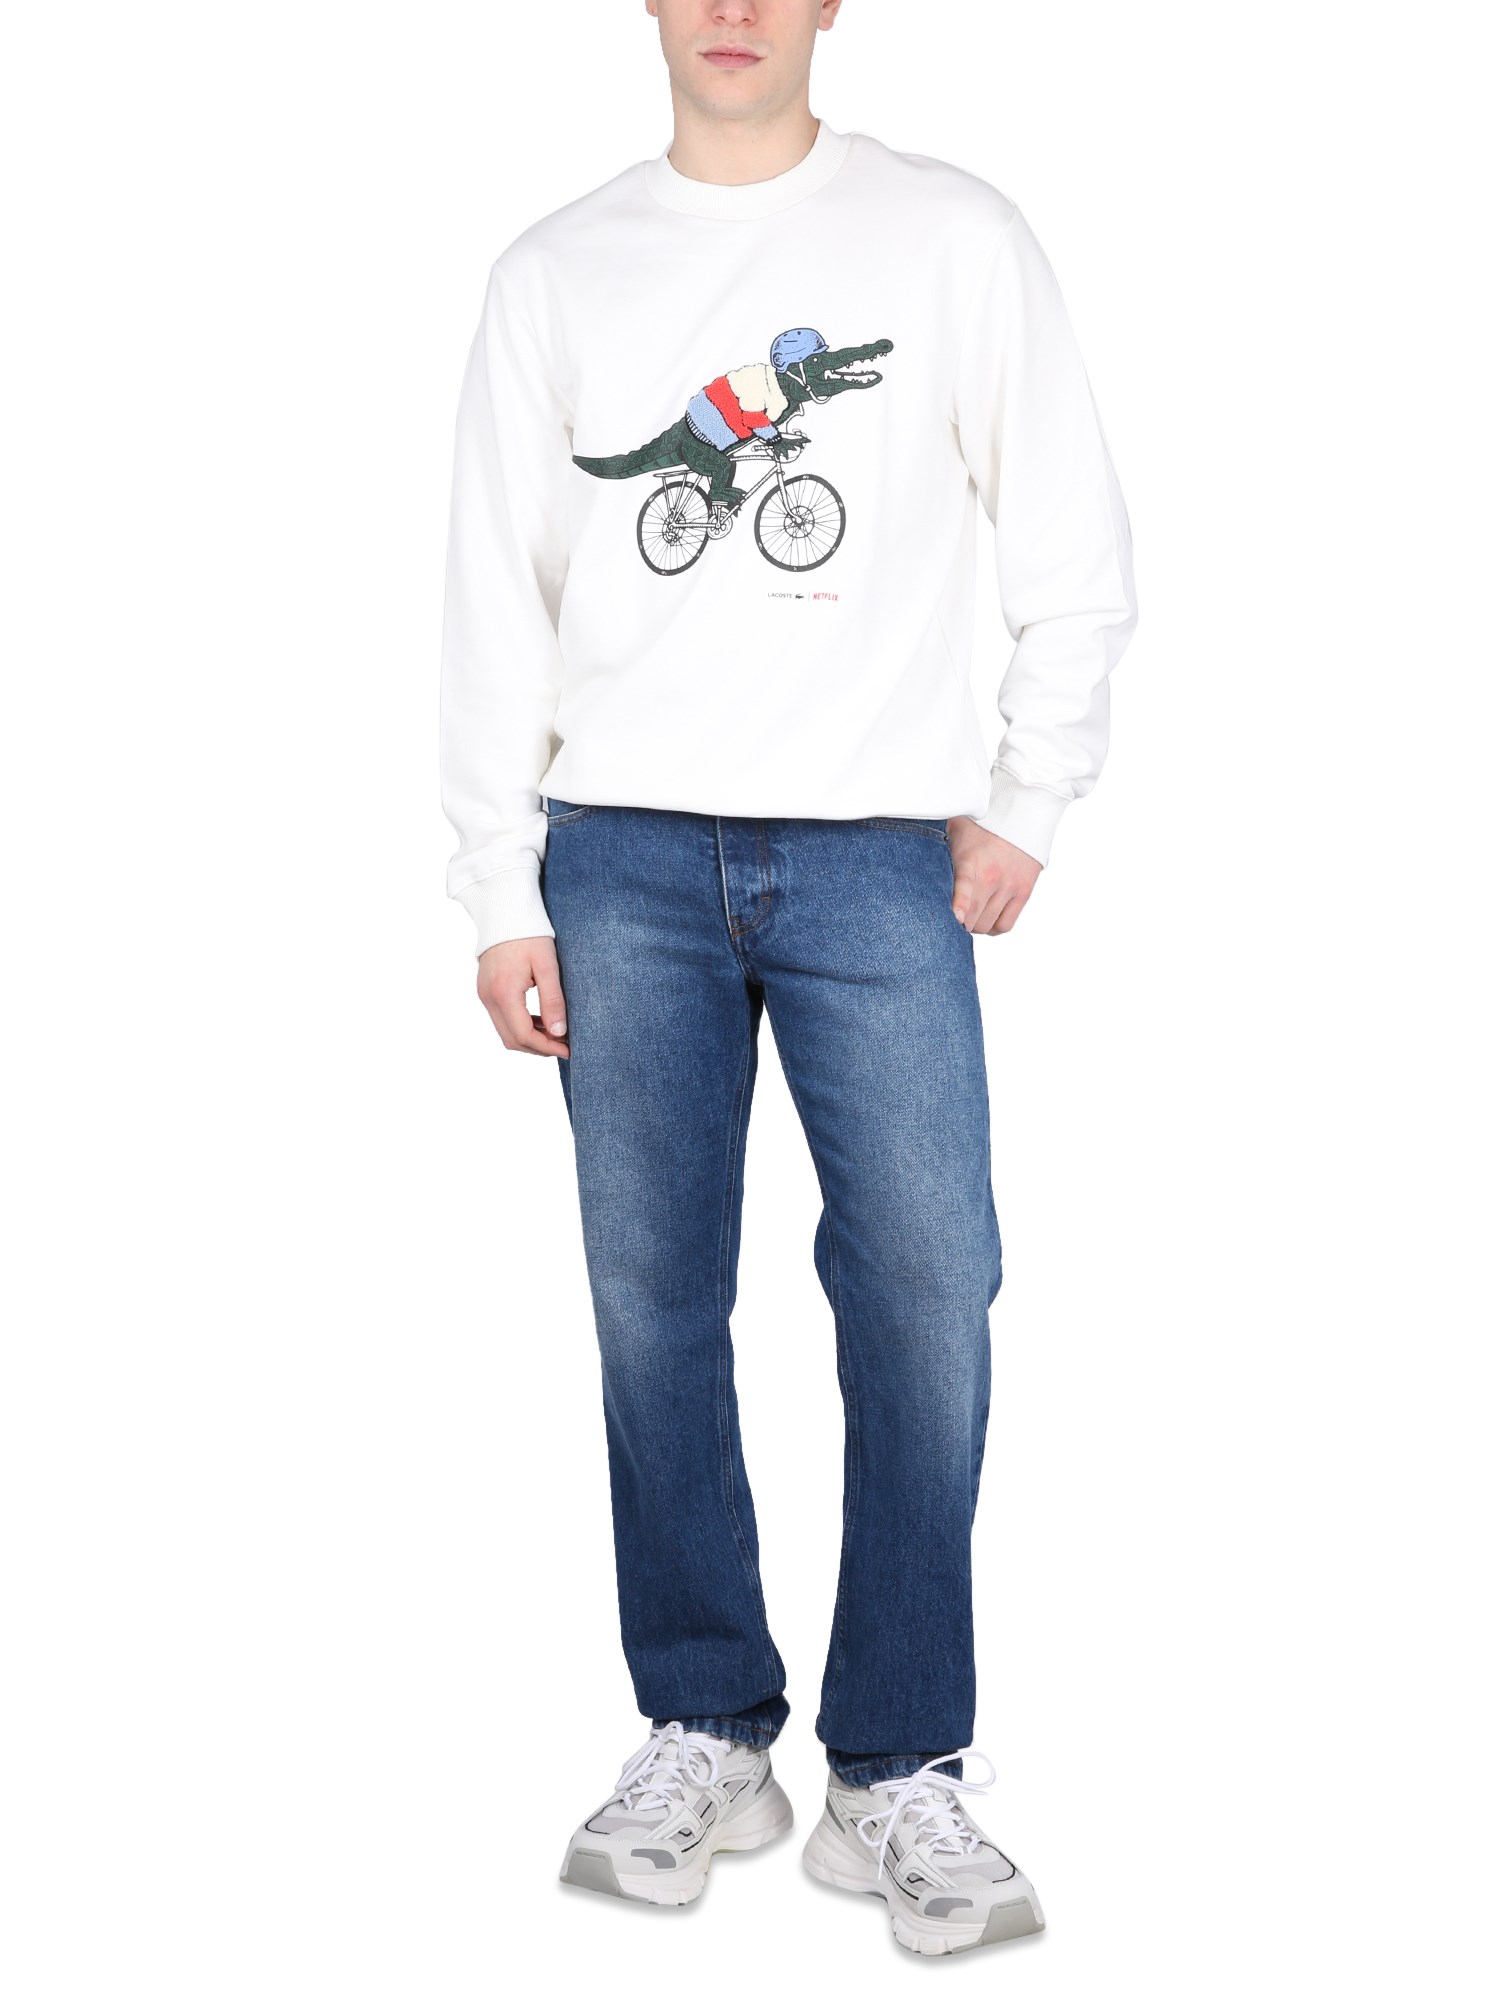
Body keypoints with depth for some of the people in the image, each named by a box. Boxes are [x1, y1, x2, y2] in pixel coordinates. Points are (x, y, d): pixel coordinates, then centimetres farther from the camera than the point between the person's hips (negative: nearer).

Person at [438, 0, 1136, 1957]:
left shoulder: (953, 234, 7)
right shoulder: (556, 272, 11)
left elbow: (1073, 543, 8)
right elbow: (499, 599, 9)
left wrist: (1027, 804, 2)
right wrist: (501, 894, 4)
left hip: (878, 856, -1)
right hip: (626, 854, 2)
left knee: (926, 1297, -7)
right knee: (652, 1303, 2)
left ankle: (900, 1775, 5)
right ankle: (706, 1736, 16)